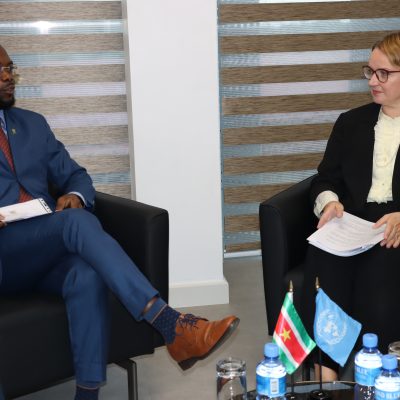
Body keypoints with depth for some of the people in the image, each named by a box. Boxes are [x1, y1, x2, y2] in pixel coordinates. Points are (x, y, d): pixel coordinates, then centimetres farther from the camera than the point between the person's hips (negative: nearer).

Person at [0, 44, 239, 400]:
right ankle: (170, 325, -38)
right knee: (76, 221, -31)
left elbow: (75, 176, 22)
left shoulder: (32, 124, 21)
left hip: (48, 247, 4)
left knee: (87, 276, -31)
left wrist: (74, 195, -5)